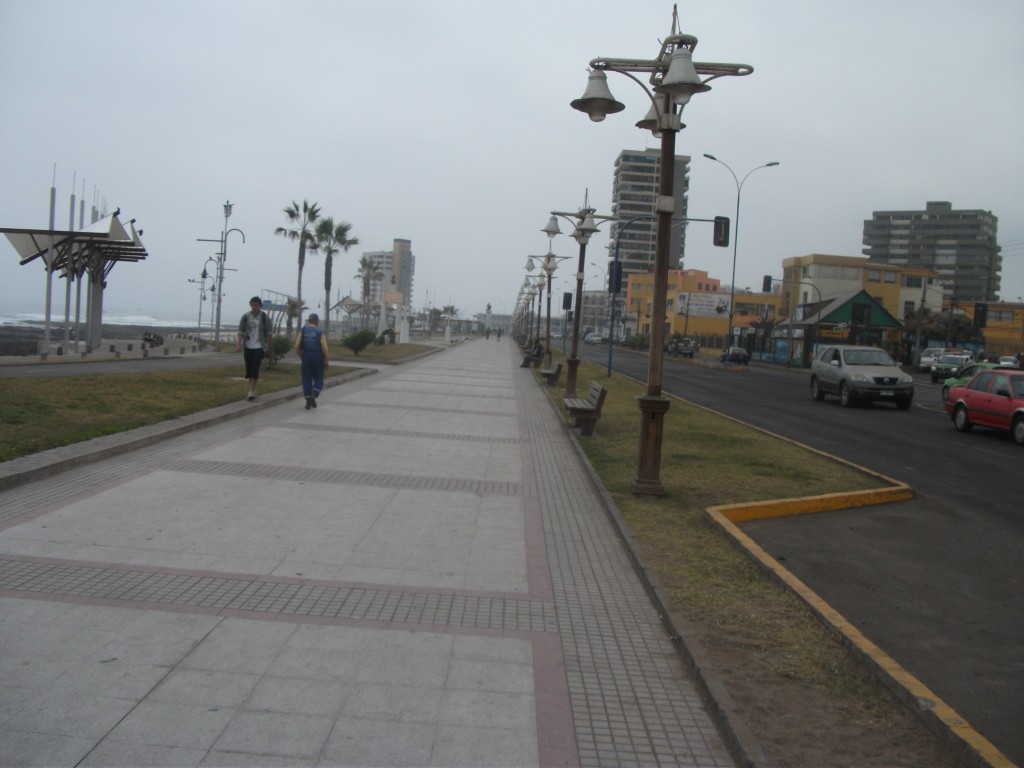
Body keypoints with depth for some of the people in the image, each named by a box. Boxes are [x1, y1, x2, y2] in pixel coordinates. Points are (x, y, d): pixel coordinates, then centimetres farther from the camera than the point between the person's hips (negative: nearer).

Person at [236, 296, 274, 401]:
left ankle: (251, 392, -15)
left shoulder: (265, 317, -3)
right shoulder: (246, 316, 3)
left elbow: (269, 334, 0)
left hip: (259, 347, -3)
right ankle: (252, 391, 23)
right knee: (249, 369, 9)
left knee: (255, 369, -13)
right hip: (248, 347, 4)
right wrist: (239, 343, -14)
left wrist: (271, 349, 1)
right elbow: (241, 331, 2)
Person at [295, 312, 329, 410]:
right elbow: (324, 348, -9)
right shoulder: (320, 331, -2)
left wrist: (301, 355, 11)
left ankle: (308, 400, 3)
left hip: (306, 357, 1)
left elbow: (297, 346, -5)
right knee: (318, 378, 10)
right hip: (318, 357, -1)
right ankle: (314, 394, -16)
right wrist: (326, 361, -2)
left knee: (307, 379, 9)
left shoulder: (302, 330, 2)